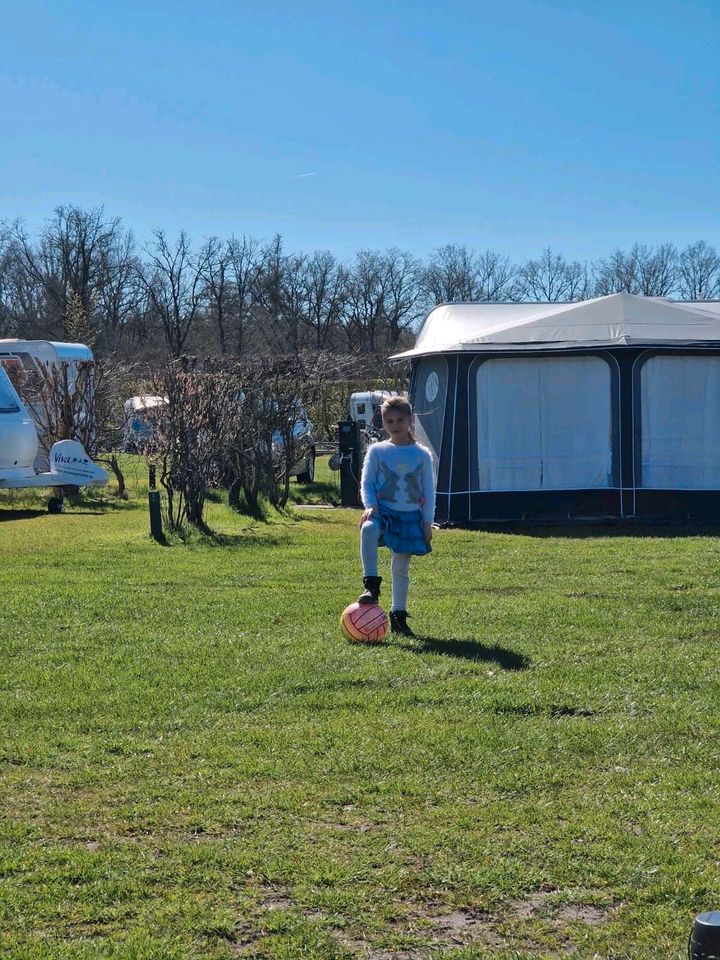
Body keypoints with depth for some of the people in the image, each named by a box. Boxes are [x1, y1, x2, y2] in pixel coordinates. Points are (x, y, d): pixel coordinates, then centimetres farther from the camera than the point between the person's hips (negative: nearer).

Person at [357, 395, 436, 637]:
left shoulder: (422, 454, 5)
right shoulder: (377, 451, 3)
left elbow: (428, 491, 8)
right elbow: (366, 482, 2)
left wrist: (427, 522, 2)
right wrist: (370, 506, -16)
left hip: (410, 516, 2)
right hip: (384, 511, -2)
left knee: (401, 566, 5)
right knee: (368, 529, -36)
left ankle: (398, 615, 18)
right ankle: (371, 585, -31)